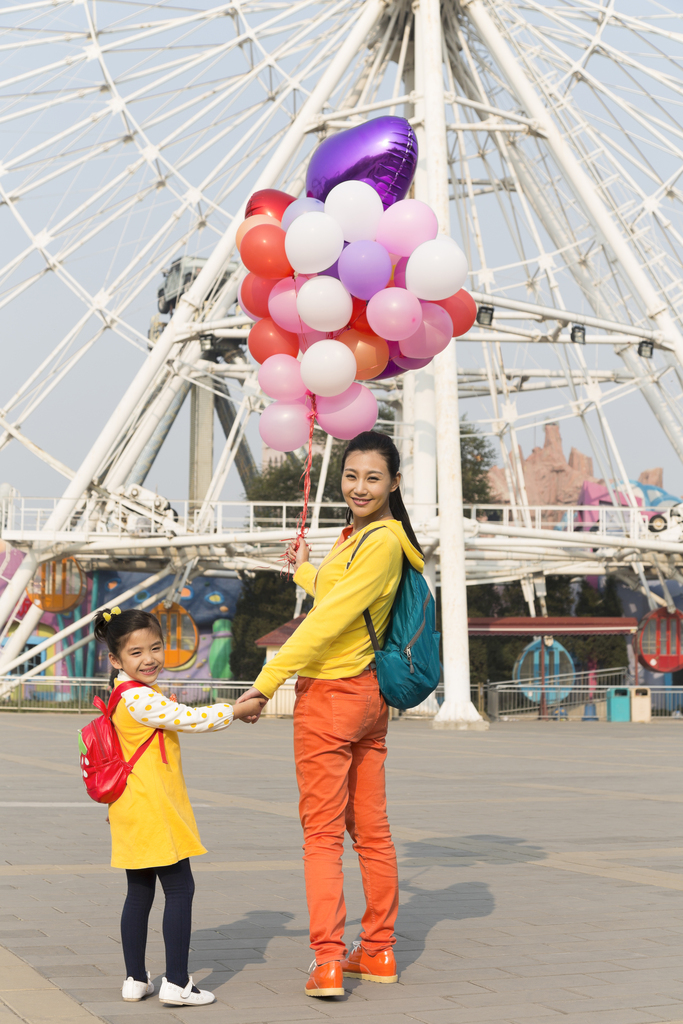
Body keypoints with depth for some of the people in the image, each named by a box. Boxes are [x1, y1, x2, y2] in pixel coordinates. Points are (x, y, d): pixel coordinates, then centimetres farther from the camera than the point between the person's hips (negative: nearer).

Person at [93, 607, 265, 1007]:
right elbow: (190, 719, -17)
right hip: (153, 810, -10)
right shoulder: (139, 699, -18)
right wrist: (238, 711, -8)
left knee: (140, 892, 13)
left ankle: (136, 980, 20)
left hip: (135, 811, 10)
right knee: (180, 888, -4)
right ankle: (176, 983, -2)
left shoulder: (137, 695, 15)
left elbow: (184, 717, 21)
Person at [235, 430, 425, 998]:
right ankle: (379, 952, 22)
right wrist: (306, 569, 38)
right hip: (369, 695, 10)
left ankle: (328, 961, -5)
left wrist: (267, 681, -20)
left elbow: (328, 621, -21)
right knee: (371, 830, 14)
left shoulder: (381, 542, -18)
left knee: (322, 833, -5)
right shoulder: (361, 537, 12)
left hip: (329, 696, -10)